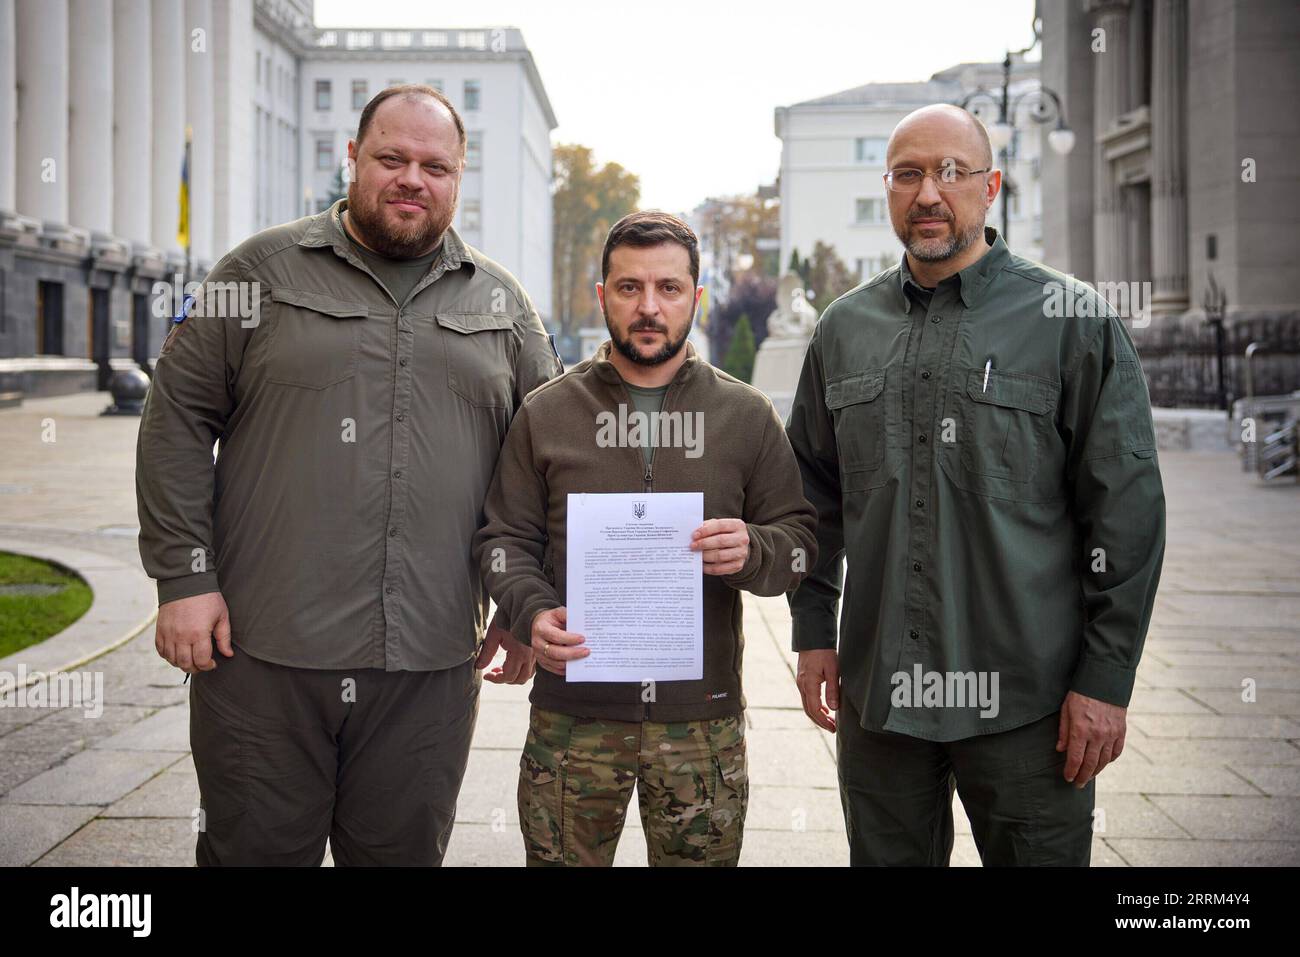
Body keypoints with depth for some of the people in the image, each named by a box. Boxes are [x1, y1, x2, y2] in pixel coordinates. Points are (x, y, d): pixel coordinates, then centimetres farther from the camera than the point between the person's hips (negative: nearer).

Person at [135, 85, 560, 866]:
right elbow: (179, 418, 3)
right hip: (263, 653, -2)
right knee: (255, 848, 7)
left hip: (431, 661, 2)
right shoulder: (264, 270, 5)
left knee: (405, 851, 12)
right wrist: (184, 576, -5)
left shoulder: (501, 302, 12)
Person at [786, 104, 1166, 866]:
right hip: (875, 691, 4)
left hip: (1026, 701, -3)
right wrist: (814, 632, 9)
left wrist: (1107, 680, -8)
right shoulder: (845, 330, 9)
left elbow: (1128, 511, -5)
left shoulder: (1075, 323, -3)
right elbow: (815, 499, 16)